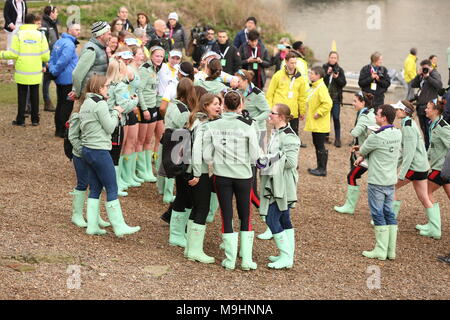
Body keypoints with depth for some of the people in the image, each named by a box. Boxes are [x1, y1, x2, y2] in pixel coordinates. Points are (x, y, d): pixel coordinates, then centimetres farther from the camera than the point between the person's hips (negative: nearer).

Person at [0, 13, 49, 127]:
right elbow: (45, 56, -5)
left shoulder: (18, 34, -7)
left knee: (22, 95, 8)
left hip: (22, 73, -1)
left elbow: (13, 54, -11)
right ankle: (35, 119, 16)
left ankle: (20, 120, 10)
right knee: (35, 95, 12)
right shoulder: (40, 35, -3)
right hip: (35, 73, 1)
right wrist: (47, 60, 17)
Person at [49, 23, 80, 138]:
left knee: (60, 104, 15)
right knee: (67, 105, -3)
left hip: (60, 80, 10)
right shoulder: (69, 44, -18)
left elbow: (51, 59, 14)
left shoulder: (59, 42, 13)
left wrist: (52, 70, 3)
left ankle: (58, 129, 22)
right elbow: (63, 61, -24)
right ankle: (62, 131, 0)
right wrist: (54, 72, -12)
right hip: (68, 80, -9)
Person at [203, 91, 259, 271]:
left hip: (221, 176, 1)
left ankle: (230, 260, 12)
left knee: (226, 217, 9)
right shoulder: (247, 126, -9)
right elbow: (254, 156, -7)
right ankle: (246, 259, 11)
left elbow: (207, 156, -4)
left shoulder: (212, 126, -4)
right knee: (245, 217, 12)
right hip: (243, 176, -1)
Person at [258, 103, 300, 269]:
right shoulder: (276, 133, 11)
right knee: (284, 220, 14)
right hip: (275, 184, 10)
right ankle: (288, 255, 22)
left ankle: (286, 257, 0)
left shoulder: (288, 137, -19)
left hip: (283, 185, -10)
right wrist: (264, 160, 6)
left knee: (272, 219, -8)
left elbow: (291, 162, -24)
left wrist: (270, 158, -18)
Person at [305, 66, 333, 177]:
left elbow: (328, 103, -28)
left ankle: (322, 169, 4)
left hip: (320, 124, -10)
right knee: (317, 144, 15)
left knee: (320, 146, -3)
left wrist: (318, 113, -22)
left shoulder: (321, 87, -18)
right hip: (314, 124, 10)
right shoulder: (314, 87, 12)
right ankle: (320, 167, 24)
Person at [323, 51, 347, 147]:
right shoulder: (324, 68, 4)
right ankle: (326, 136, 19)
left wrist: (337, 78, -15)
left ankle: (337, 139, -3)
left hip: (336, 97, -1)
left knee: (336, 118, -6)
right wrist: (327, 74, -18)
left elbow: (343, 83, 1)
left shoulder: (340, 70, 6)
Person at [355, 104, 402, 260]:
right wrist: (363, 157, 9)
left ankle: (381, 251, 5)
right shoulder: (398, 134, 3)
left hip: (377, 183, -7)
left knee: (378, 214, 1)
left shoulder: (376, 137, -21)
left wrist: (362, 155, 18)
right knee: (389, 213, 12)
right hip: (391, 181, 7)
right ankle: (391, 250, 16)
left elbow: (362, 151, -5)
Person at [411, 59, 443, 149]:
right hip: (421, 106, 8)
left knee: (429, 130, -8)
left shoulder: (434, 74, -5)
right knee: (424, 129, 16)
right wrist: (418, 75, -2)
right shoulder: (422, 76, 17)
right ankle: (426, 148, 27)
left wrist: (428, 76, -20)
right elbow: (413, 85, 10)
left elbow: (439, 85, -22)